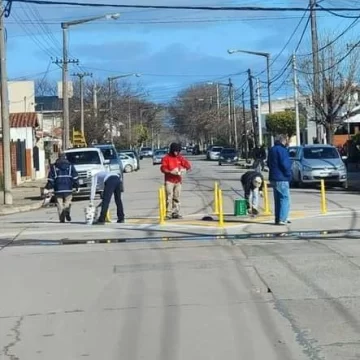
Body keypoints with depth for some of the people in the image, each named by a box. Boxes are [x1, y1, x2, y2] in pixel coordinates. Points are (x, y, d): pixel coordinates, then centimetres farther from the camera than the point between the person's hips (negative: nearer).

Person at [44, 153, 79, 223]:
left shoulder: (54, 167, 6)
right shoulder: (70, 166, 7)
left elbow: (51, 179, 1)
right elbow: (75, 178, 3)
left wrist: (47, 188, 5)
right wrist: (77, 186, 10)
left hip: (58, 189, 0)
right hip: (68, 189, 0)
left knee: (60, 205, 4)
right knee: (68, 202, 8)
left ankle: (62, 219, -2)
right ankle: (67, 210, -24)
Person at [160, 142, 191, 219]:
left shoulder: (180, 158, 10)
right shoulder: (166, 158, -2)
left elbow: (188, 165, 7)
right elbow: (163, 168, -9)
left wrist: (184, 169, -13)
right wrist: (171, 172, -23)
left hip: (178, 180, 4)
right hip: (169, 181, -4)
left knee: (176, 198, 6)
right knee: (169, 197, -10)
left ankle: (176, 213, 12)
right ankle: (168, 214, -10)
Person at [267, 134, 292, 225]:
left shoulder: (271, 150, 14)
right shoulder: (282, 150, -15)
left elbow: (269, 163, 20)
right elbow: (285, 164, -20)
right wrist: (288, 174, -7)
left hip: (273, 178, 9)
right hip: (282, 178, -9)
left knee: (277, 199, 15)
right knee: (285, 198, -6)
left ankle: (278, 218, 17)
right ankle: (282, 219, -12)